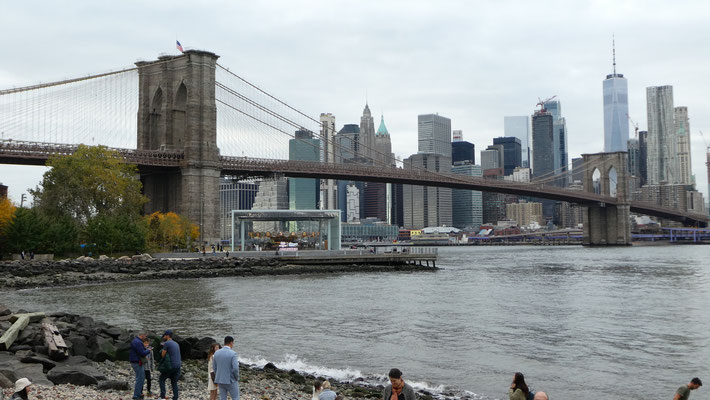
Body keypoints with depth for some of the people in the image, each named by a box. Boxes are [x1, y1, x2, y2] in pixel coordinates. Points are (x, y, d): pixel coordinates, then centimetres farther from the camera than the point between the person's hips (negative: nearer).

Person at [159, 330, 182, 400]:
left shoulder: (166, 343, -7)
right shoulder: (176, 344, 18)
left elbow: (163, 355, -9)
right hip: (178, 365, 7)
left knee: (161, 379, 8)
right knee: (174, 383, 10)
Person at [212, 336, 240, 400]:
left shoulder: (217, 353, 0)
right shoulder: (233, 353, -18)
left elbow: (214, 367, 6)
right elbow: (235, 369, -22)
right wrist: (237, 378, -4)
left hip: (220, 380, 5)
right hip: (231, 381, -5)